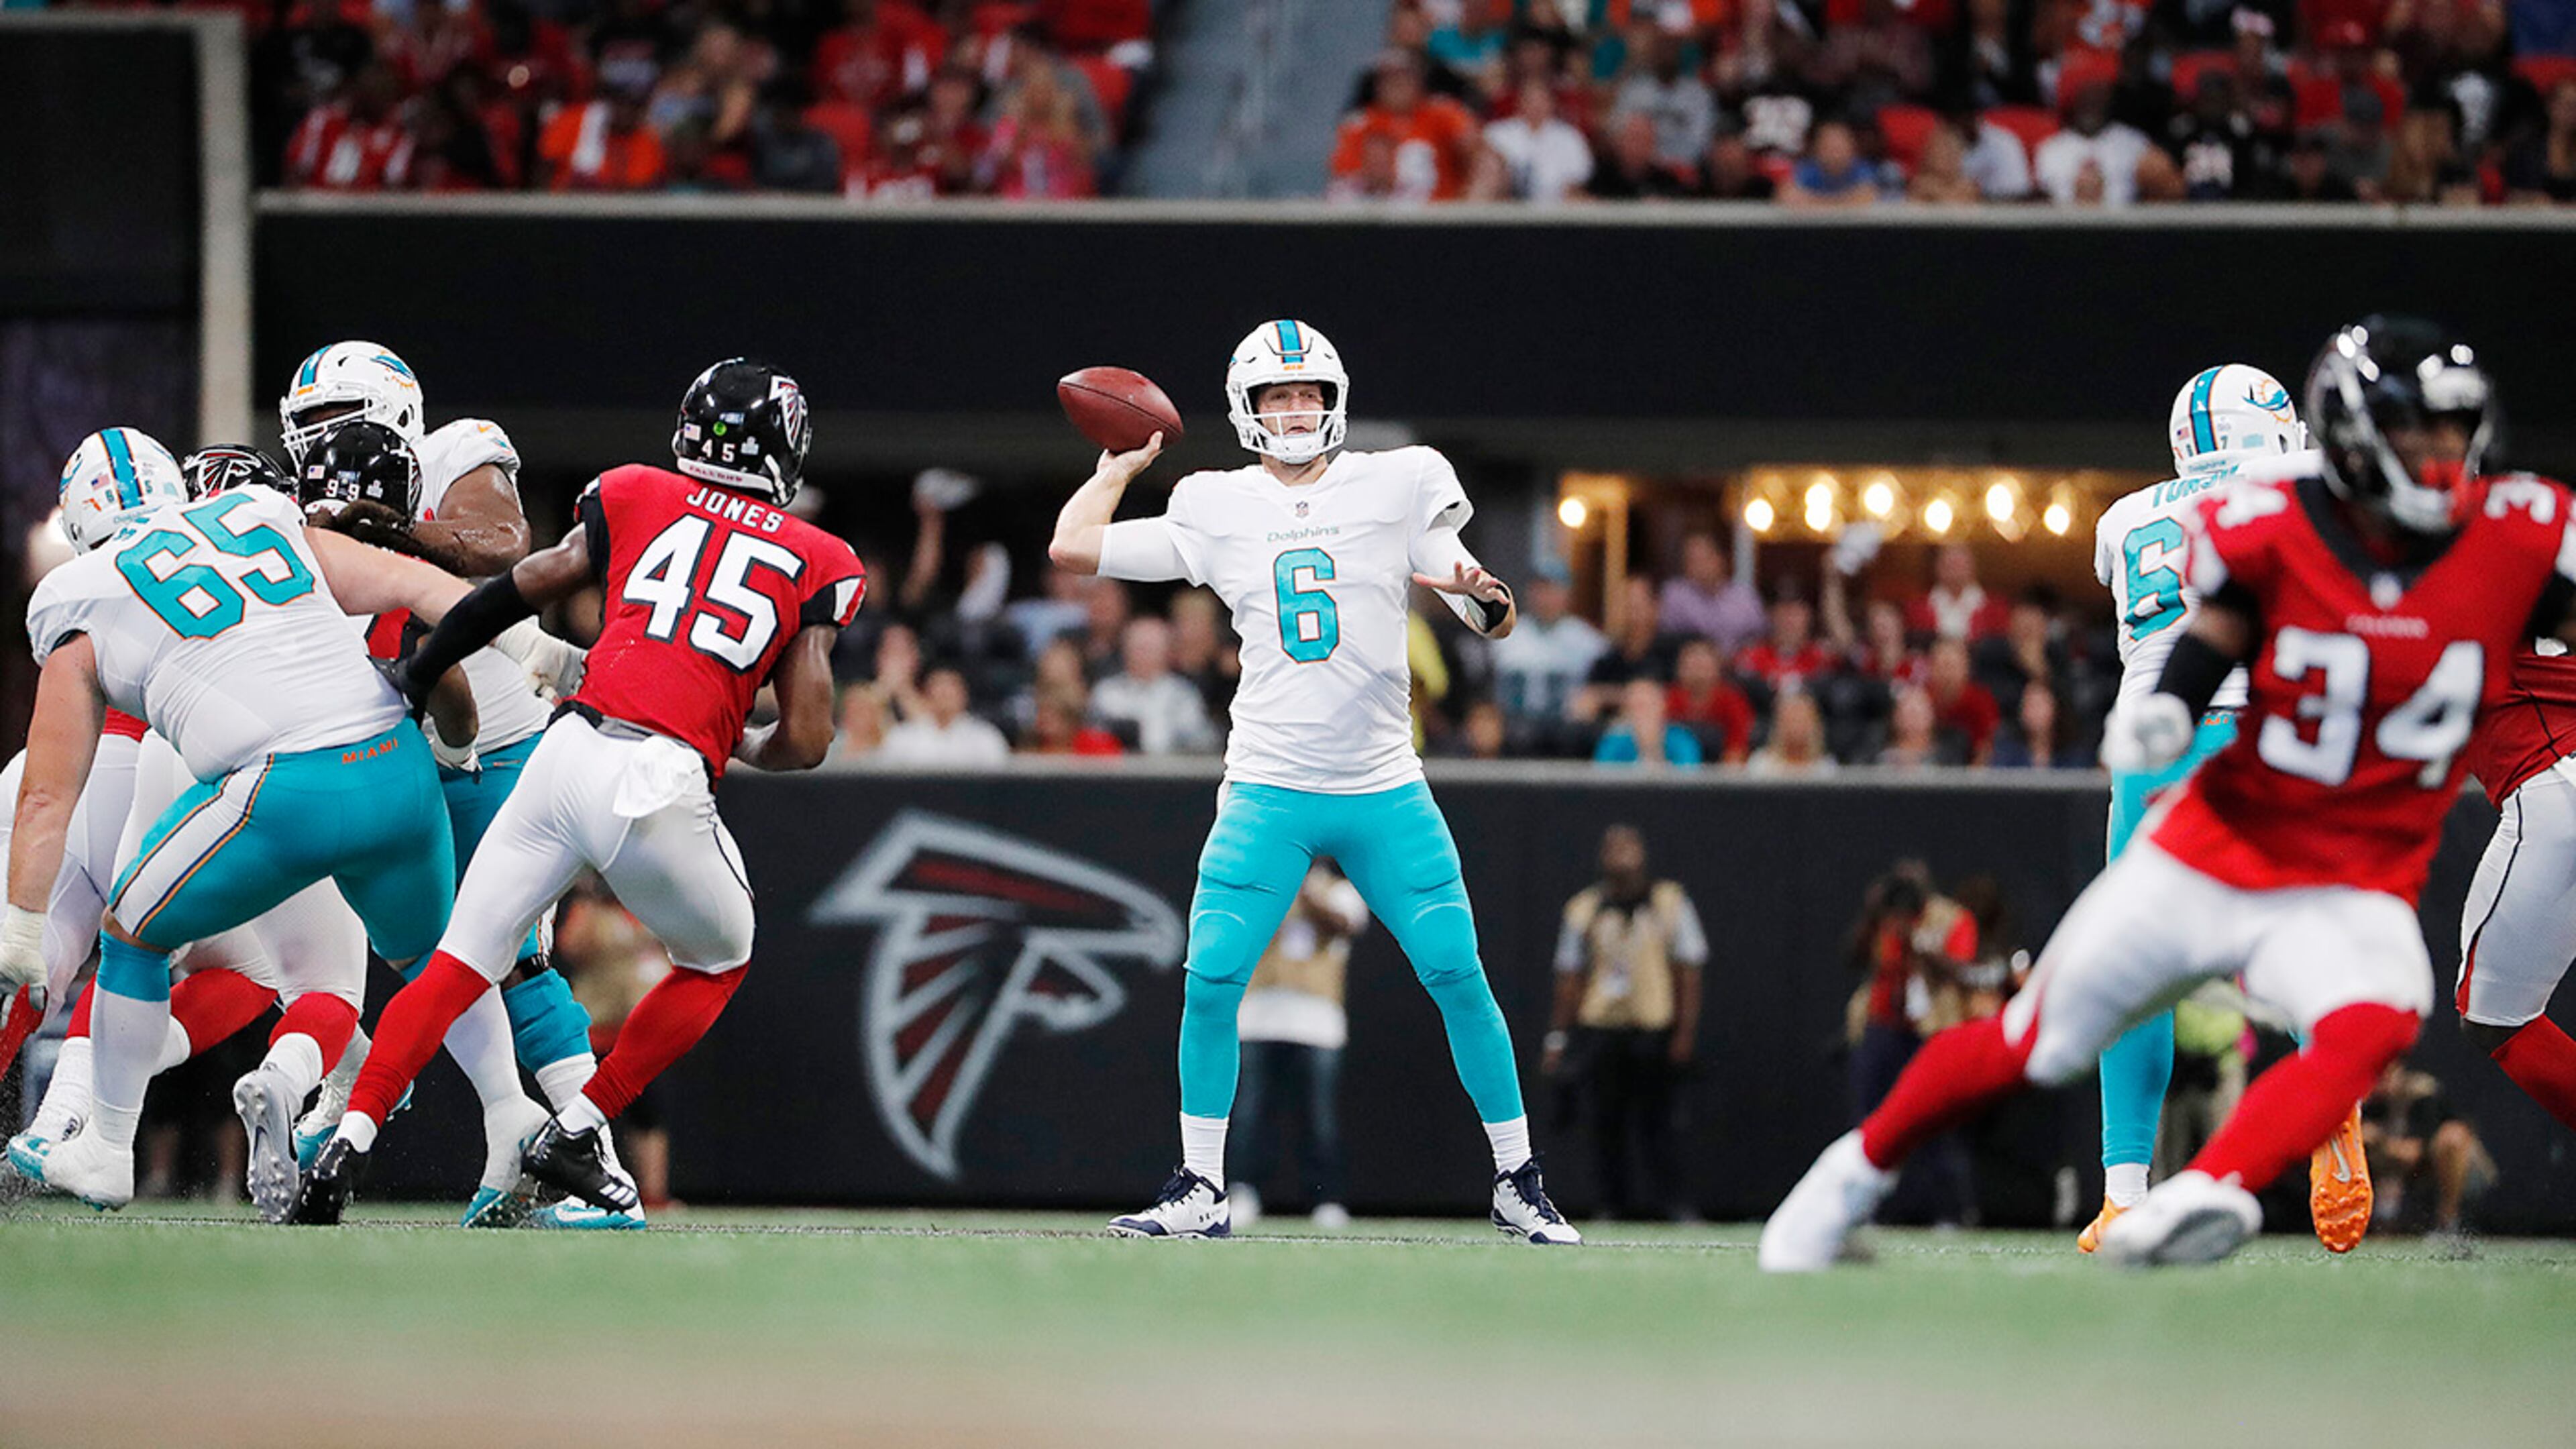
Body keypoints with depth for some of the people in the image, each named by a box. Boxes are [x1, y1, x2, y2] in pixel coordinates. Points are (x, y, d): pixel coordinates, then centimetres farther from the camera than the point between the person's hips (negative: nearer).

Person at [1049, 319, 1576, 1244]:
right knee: (1209, 983, -10)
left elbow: (1494, 623, 3)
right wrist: (1121, 467, 14)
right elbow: (1071, 547, 4)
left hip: (1385, 788, 0)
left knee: (1459, 980, -4)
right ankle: (1200, 1190, 3)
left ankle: (1518, 1183, 8)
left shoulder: (1397, 489, 4)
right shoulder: (1215, 511, 5)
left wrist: (1485, 598, -19)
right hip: (1267, 790, 0)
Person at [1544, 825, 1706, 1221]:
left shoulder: (1670, 902, 4)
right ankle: (1611, 1201, 8)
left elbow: (1689, 970, 3)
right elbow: (1570, 977, 10)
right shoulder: (1584, 909, 9)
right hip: (1601, 1029, 2)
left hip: (1655, 1031, -2)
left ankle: (1673, 1203, -3)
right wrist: (1557, 1039, 5)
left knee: (1659, 1120, -5)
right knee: (1606, 1121, 2)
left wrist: (1686, 1031, -5)